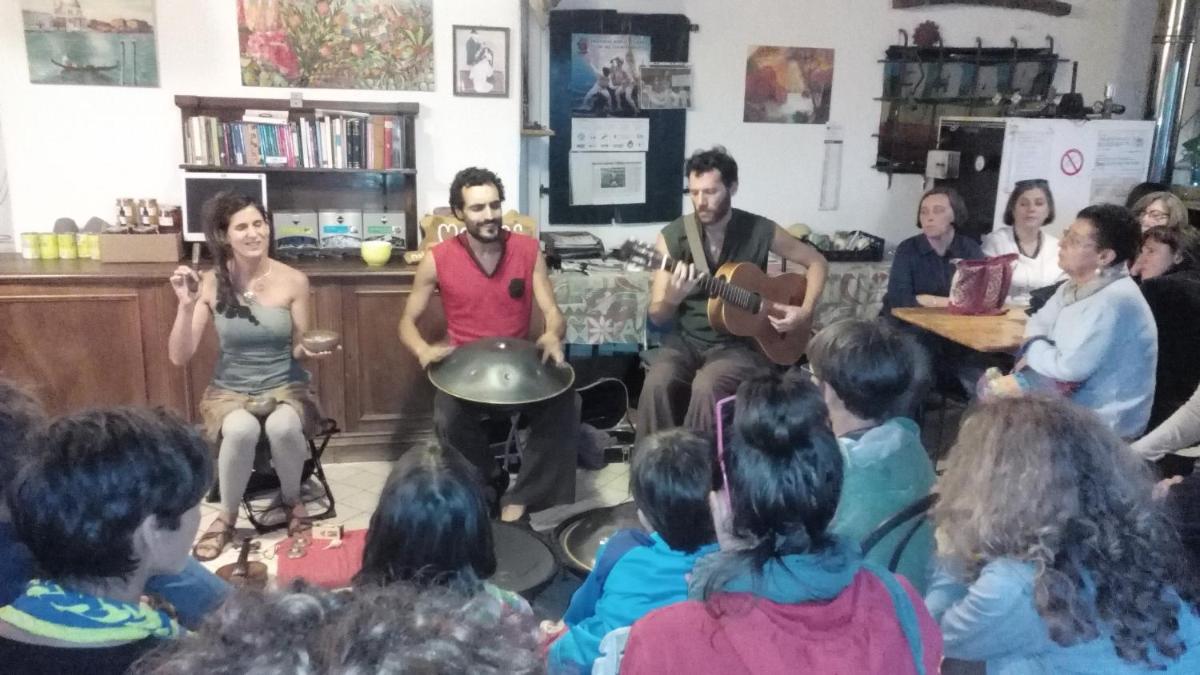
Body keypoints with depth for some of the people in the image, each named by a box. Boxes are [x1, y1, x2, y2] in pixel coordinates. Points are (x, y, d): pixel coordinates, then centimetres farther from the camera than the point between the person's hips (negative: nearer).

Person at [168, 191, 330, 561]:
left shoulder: (294, 280, -7)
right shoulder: (210, 283, -6)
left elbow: (300, 349, 2)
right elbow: (179, 357, -7)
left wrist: (310, 350, -21)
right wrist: (186, 306, -22)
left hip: (285, 386, 0)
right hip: (229, 390, 0)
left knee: (282, 426, -35)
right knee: (241, 429, -35)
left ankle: (293, 502, -3)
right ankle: (227, 516, -6)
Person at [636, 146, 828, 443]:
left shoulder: (761, 231, -6)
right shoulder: (672, 236, -6)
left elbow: (816, 261, 8)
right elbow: (657, 316, -5)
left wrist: (805, 312, -6)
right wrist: (672, 298, -28)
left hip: (741, 342, -1)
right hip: (687, 338, 1)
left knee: (706, 386, -31)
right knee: (657, 382, -29)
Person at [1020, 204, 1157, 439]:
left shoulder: (1114, 300, -24)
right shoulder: (1077, 284, 3)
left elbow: (1070, 368, -25)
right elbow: (1039, 322, 13)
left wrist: (1032, 350, -7)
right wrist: (1039, 355, -8)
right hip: (1074, 402, 8)